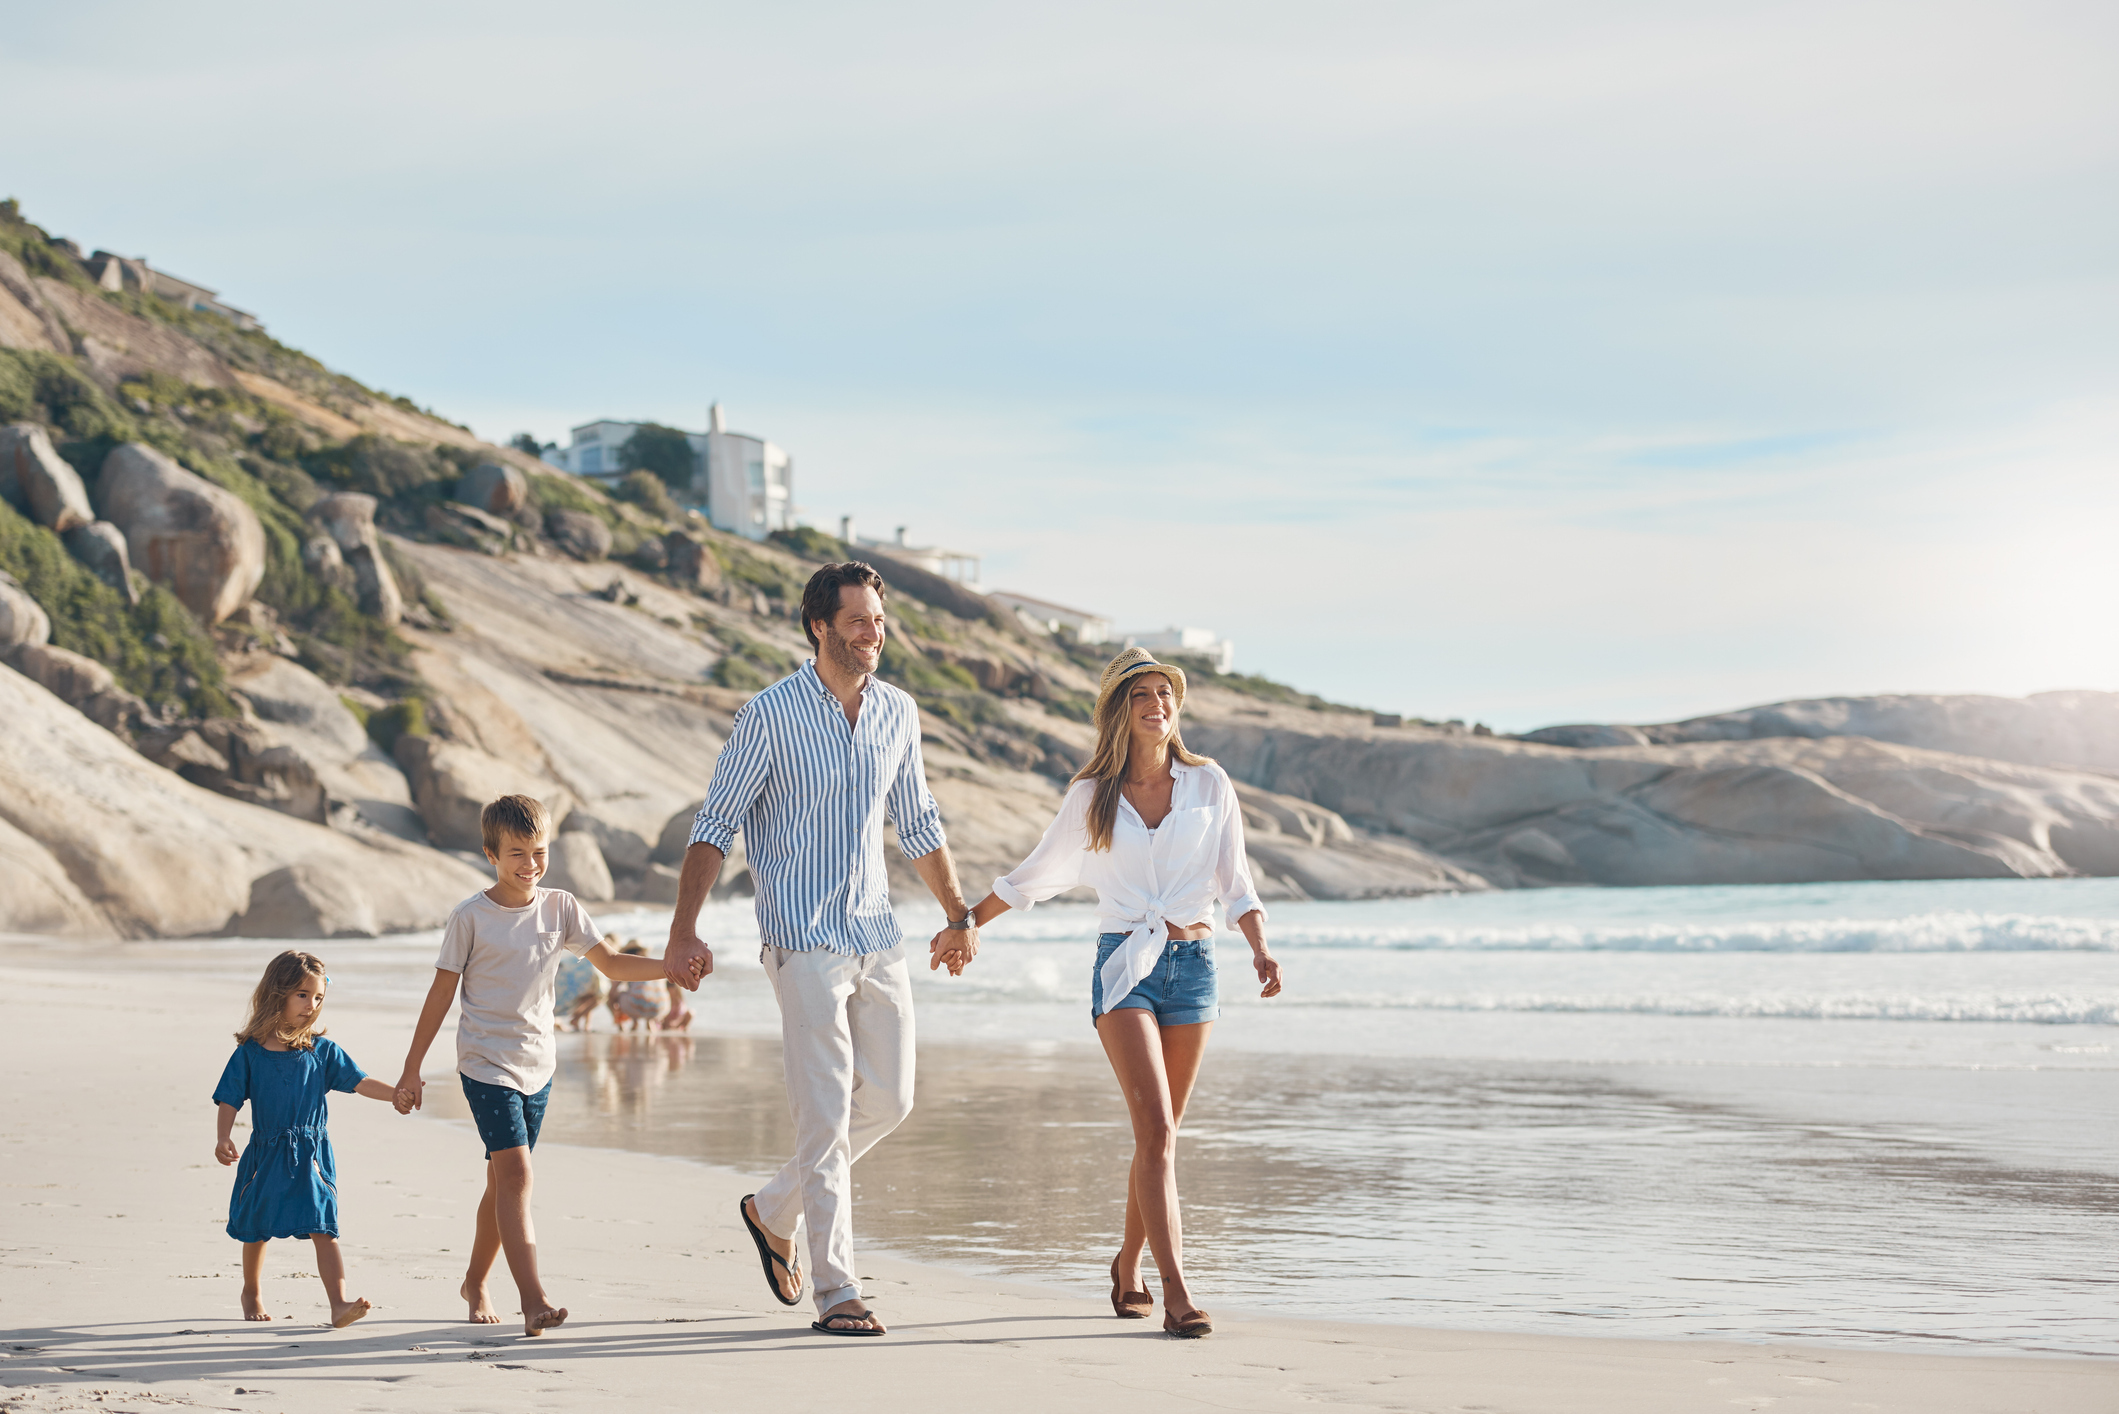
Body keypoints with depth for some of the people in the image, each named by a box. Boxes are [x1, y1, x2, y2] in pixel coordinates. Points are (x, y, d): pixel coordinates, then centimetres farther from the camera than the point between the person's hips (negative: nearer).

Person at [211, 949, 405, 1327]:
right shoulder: (250, 1053, -3)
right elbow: (229, 1099, -2)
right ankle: (251, 1293, 40)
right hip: (266, 1154, 0)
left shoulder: (322, 1051, 1)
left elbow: (358, 1082, -1)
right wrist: (223, 1138, -16)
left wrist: (396, 1094, -14)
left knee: (323, 1230, -12)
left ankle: (339, 1303, -21)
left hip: (311, 1156, 0)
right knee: (256, 1231, 16)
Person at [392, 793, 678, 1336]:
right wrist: (412, 1069, 0)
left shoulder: (560, 908, 4)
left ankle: (476, 1281, 31)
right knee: (515, 1172, -17)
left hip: (537, 1064, 5)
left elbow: (611, 964, 7)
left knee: (504, 1180, 12)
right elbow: (441, 992, -2)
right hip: (486, 1062, -5)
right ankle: (534, 1299, -24)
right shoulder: (471, 918, -7)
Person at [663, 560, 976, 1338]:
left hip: (878, 936, 6)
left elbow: (918, 824, 20)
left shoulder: (898, 712, 8)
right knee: (826, 1114, -8)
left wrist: (958, 915, 22)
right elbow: (715, 825, -7)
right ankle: (836, 1294, -4)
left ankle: (775, 1209, 29)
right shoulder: (771, 714, -9)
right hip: (804, 940, -6)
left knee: (888, 1099, 9)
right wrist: (684, 932, -13)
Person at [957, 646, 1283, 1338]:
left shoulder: (1209, 785, 7)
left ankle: (1129, 1263, 31)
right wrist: (966, 924, 22)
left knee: (1161, 1131, 8)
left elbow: (1235, 882, 9)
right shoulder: (1091, 796, 5)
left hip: (1193, 963, 2)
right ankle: (1176, 1294, -18)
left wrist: (1261, 948, -6)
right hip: (1124, 967, -2)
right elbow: (1034, 876, 18)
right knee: (1156, 1127, -15)